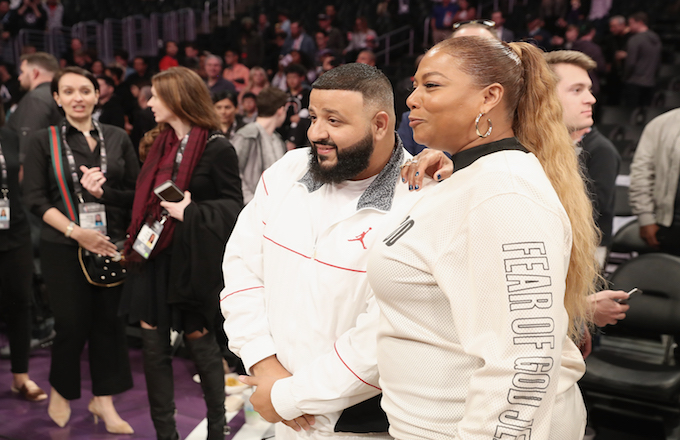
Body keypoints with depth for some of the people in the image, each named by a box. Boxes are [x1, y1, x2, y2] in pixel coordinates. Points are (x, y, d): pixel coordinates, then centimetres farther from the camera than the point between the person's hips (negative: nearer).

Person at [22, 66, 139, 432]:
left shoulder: (117, 138, 7)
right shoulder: (43, 140, 1)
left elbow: (136, 191, 6)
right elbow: (35, 199, -5)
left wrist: (103, 192, -13)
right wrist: (76, 231, -16)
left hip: (112, 243, 2)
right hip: (64, 247, -2)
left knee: (109, 321, 6)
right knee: (72, 324, 2)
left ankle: (103, 399, 22)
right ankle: (61, 392, 29)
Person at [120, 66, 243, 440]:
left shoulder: (217, 148, -10)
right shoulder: (157, 143, 11)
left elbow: (233, 206, -10)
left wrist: (190, 213, -20)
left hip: (191, 260, -6)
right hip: (153, 256, 6)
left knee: (200, 341, 6)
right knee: (154, 346, 8)